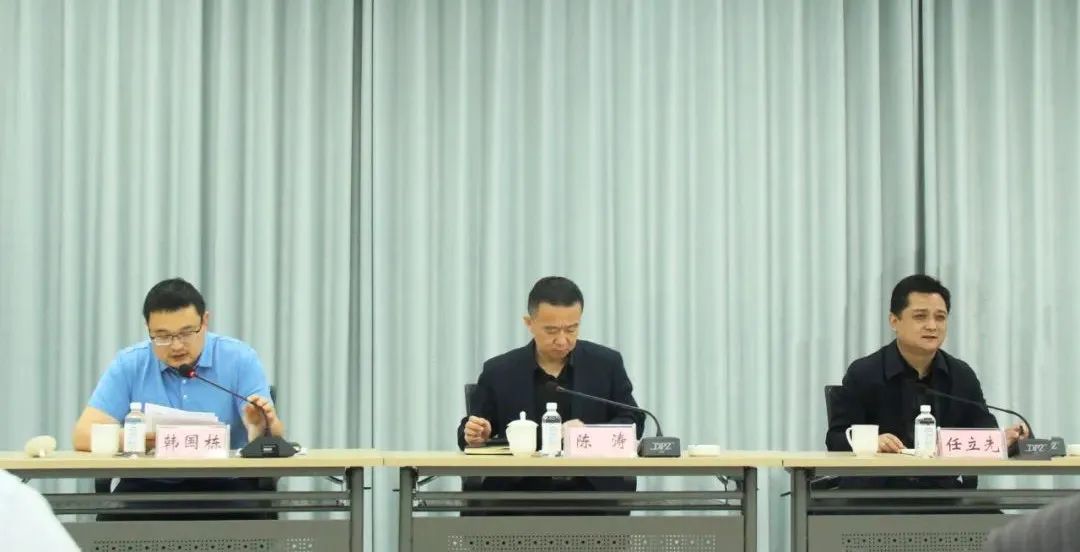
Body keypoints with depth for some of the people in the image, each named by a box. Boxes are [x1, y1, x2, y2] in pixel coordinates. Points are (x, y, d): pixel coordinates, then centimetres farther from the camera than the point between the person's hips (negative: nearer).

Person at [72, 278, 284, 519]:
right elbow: (84, 434, -7)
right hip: (149, 486, 1)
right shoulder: (129, 365, 1)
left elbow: (276, 439, -8)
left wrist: (261, 427, -34)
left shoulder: (240, 359, -2)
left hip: (225, 484, -1)